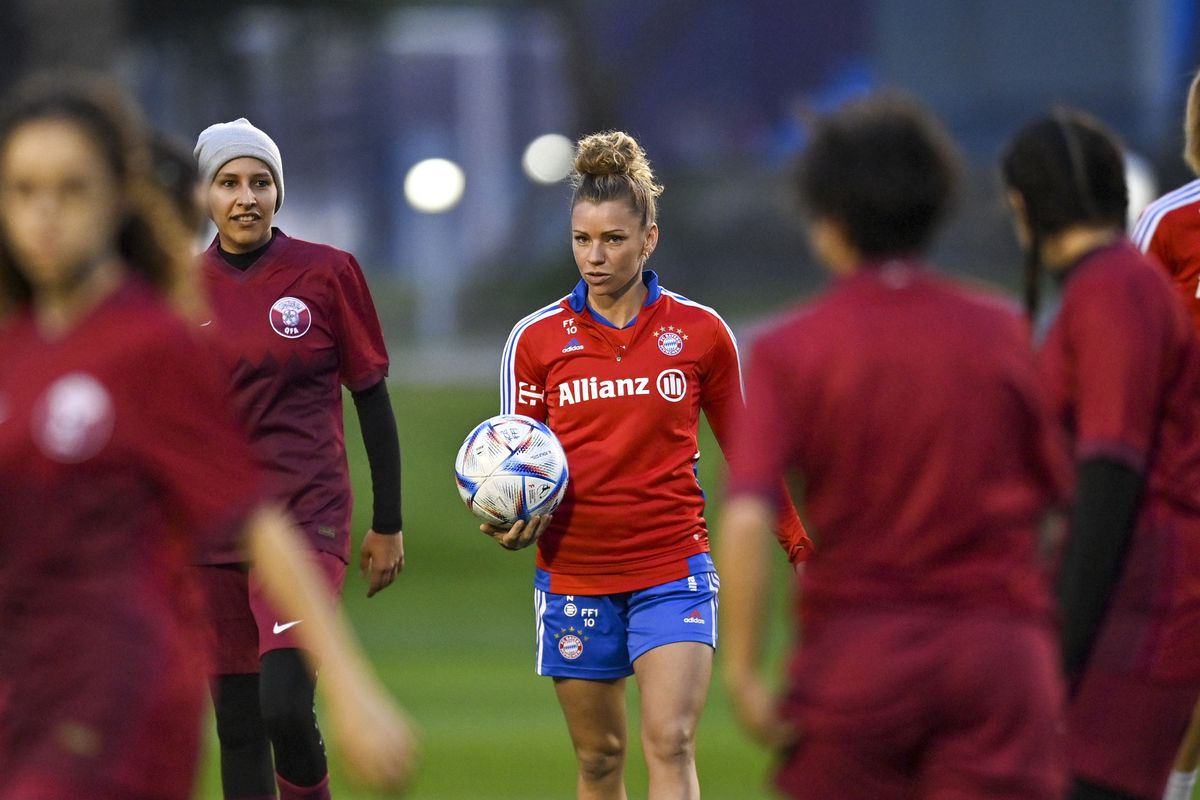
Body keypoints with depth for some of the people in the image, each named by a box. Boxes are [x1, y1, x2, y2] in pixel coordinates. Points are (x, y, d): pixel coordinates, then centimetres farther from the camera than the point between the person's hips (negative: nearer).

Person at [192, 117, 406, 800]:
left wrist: (389, 526, 2)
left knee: (285, 709, -20)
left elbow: (373, 399, 2)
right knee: (238, 725, 4)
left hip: (306, 519, -3)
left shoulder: (327, 273, -2)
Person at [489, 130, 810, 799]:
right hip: (574, 574, 2)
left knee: (671, 744, -16)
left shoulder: (699, 332, 0)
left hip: (673, 572, -2)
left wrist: (800, 544, 10)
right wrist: (510, 523, -16)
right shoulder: (536, 339, 1)